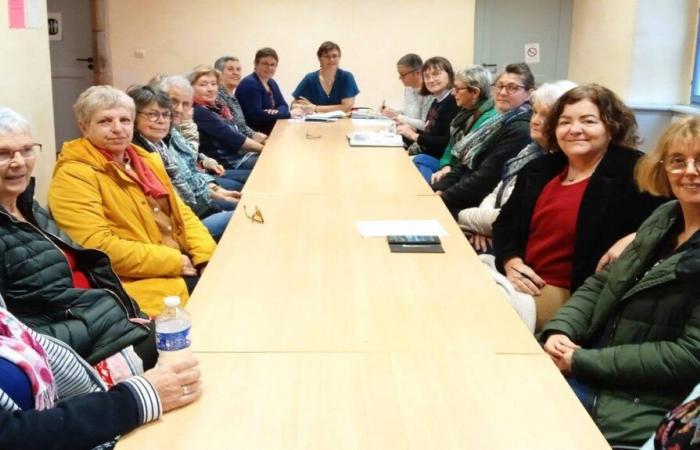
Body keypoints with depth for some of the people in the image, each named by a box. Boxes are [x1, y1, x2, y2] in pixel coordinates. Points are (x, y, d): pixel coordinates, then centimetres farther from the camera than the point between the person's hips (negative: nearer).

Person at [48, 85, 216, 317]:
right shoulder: (73, 176, -8)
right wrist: (175, 261, -17)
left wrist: (207, 256, -4)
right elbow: (98, 247, -19)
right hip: (141, 281, -8)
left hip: (186, 267, 8)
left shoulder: (147, 160, 17)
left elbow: (182, 213, 16)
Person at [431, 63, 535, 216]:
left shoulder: (520, 130, -17)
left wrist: (444, 197, -16)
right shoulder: (500, 120, 13)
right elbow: (466, 161, 11)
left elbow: (486, 178, -22)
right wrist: (440, 189, -2)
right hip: (466, 195, 8)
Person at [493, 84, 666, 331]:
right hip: (522, 283, 6)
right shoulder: (539, 170, 14)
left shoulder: (633, 173, -6)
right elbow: (505, 222, 17)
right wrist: (510, 262, -2)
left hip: (574, 296, -6)